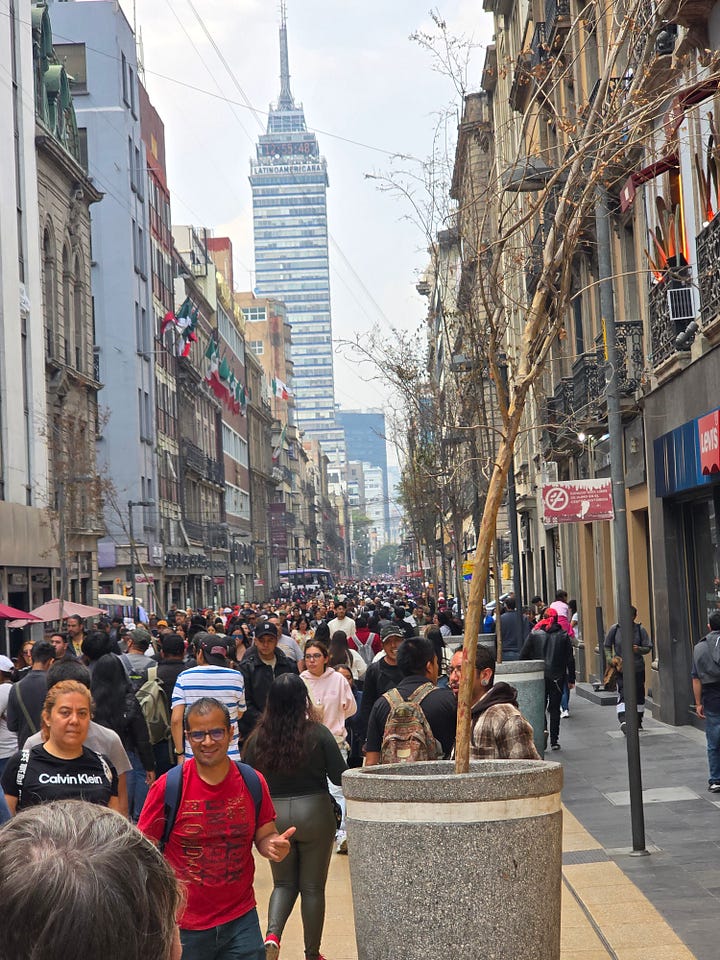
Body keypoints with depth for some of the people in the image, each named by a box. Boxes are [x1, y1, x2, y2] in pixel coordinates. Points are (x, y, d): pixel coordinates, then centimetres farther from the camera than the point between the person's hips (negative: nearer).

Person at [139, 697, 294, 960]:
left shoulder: (253, 783, -2)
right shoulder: (167, 787, -9)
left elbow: (264, 836, 9)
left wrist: (274, 845, -14)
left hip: (241, 919, 2)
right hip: (185, 926, -1)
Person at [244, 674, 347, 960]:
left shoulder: (258, 738, -6)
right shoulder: (318, 733, -12)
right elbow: (340, 776, -8)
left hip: (273, 815, 2)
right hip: (314, 813, -2)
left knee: (284, 883, 18)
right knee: (313, 887, 11)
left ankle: (272, 934, -7)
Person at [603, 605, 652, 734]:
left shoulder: (640, 629, 1)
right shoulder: (615, 629, 0)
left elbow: (648, 647, 3)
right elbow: (607, 646, 11)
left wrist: (639, 649, -18)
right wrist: (610, 659, -5)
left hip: (638, 668, 2)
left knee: (639, 695, 11)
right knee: (623, 694, -16)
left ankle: (638, 721, 26)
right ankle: (623, 721, -25)